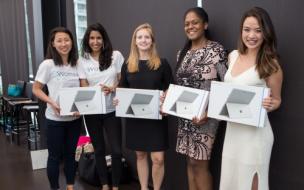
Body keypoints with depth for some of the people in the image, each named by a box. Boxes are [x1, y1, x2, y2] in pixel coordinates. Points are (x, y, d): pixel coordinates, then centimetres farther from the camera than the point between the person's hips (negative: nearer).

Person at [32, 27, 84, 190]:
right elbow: (36, 89, -5)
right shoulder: (47, 65, -9)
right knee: (55, 156, 8)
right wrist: (52, 102, -20)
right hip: (55, 119, -4)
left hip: (75, 118, 4)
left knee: (71, 154, 16)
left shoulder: (77, 64, 4)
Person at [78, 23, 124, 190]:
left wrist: (112, 89, -17)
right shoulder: (82, 60, 2)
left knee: (116, 150, -1)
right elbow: (83, 87, 1)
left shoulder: (115, 55, -2)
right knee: (99, 150, 14)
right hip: (92, 112, 2)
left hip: (111, 110, -2)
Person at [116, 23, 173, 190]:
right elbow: (122, 89, 13)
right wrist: (118, 99, -7)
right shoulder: (127, 65, 6)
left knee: (158, 158, -4)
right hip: (134, 116, 3)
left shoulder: (162, 63, -1)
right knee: (140, 155, 13)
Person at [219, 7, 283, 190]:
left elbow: (276, 100, -2)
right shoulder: (233, 56, 4)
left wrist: (269, 105, -24)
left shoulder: (270, 64, -12)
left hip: (255, 131, -5)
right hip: (232, 128, 6)